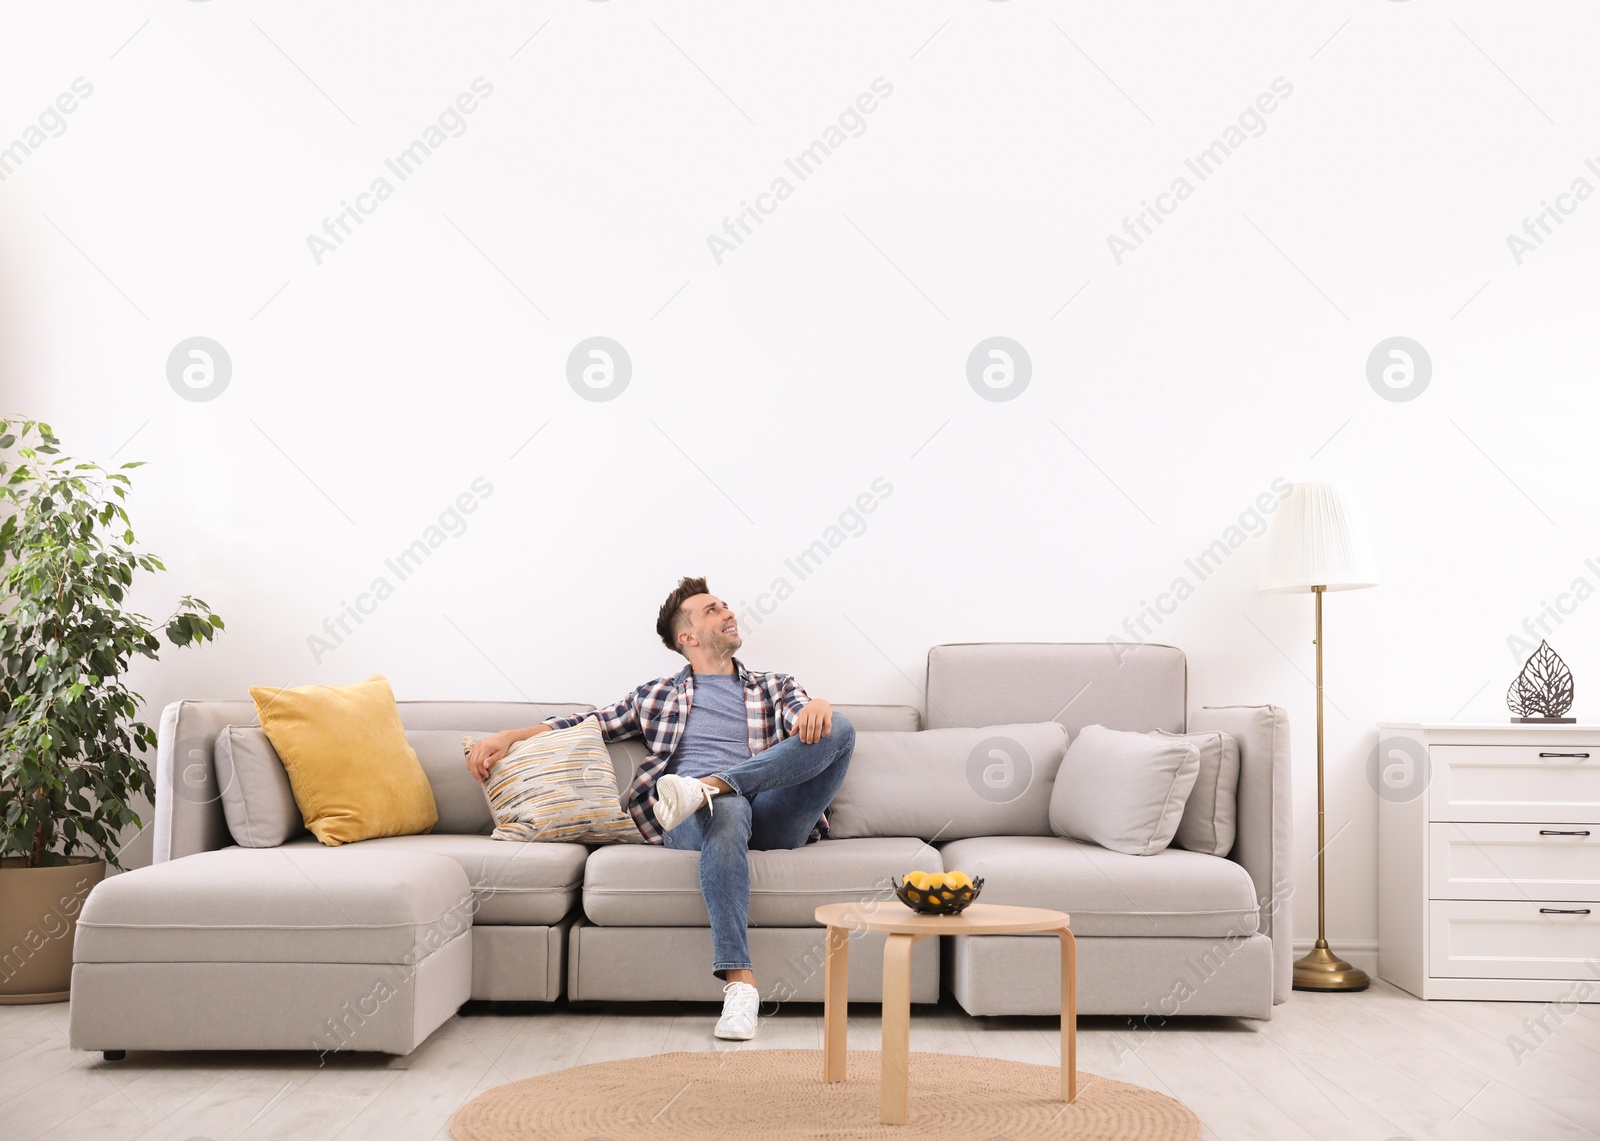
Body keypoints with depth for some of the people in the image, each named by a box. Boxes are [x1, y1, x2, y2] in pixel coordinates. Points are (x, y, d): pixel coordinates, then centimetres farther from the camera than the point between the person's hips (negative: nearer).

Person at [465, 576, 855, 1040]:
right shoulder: (658, 696, 28)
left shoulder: (775, 688, 28)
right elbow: (588, 722, 24)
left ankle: (708, 786, -36)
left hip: (772, 818, 2)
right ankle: (739, 981, -47)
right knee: (727, 810, -42)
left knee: (838, 728, -23)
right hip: (689, 821, -1)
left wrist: (818, 705, -19)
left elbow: (805, 716, 7)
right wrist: (508, 737, 9)